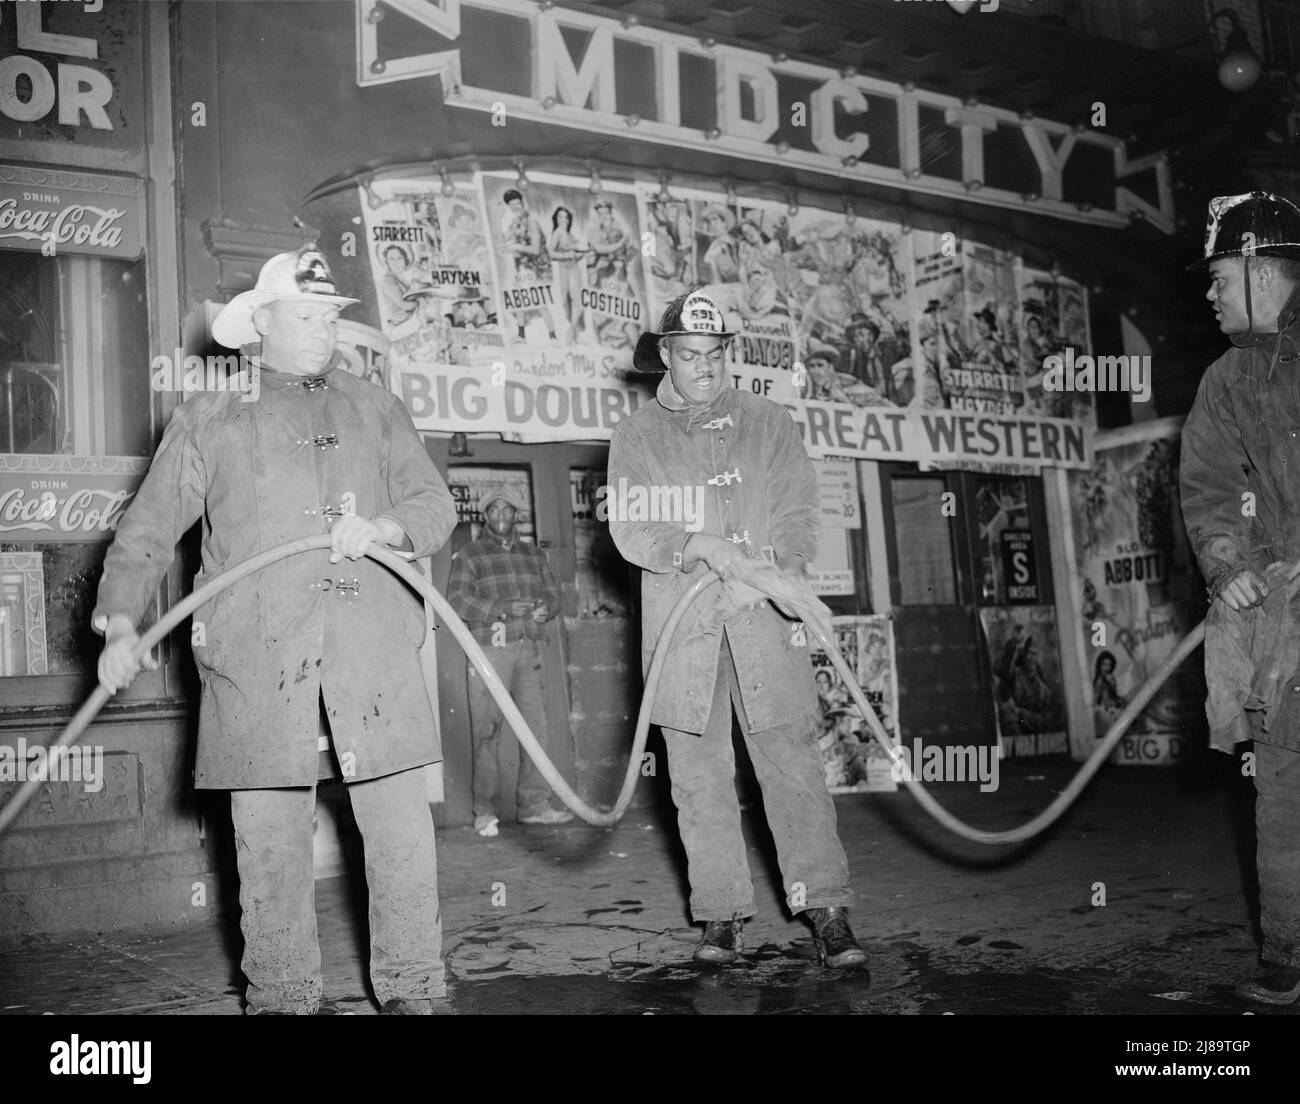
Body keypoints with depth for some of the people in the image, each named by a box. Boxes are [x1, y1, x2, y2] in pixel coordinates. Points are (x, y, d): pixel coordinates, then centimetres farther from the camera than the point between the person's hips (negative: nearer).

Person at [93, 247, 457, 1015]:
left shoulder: (377, 410, 19)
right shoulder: (209, 419, 13)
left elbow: (436, 505, 10)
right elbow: (148, 530, 9)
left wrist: (381, 527, -11)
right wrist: (121, 623, -4)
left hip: (375, 655, 1)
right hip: (258, 660, -1)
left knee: (403, 829, 0)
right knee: (270, 842, 1)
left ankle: (415, 992, 12)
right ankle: (281, 997, 15)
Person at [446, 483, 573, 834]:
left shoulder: (534, 555, 19)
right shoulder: (469, 555, 5)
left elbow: (553, 592, 18)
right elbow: (457, 602, -6)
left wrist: (544, 608, -7)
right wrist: (506, 608, -15)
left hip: (528, 650, 4)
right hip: (489, 650, -4)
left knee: (536, 726, 1)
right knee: (486, 732, -4)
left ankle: (534, 804, 7)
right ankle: (485, 810, 1)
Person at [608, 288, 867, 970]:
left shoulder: (768, 423, 14)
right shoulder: (636, 436, 11)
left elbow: (797, 510, 4)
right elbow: (629, 528, -3)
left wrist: (788, 562, -17)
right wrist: (704, 546, -18)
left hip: (764, 618, 0)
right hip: (682, 628, 1)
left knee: (793, 765, -5)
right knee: (699, 777, 4)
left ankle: (826, 913, 0)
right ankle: (721, 916, 14)